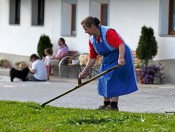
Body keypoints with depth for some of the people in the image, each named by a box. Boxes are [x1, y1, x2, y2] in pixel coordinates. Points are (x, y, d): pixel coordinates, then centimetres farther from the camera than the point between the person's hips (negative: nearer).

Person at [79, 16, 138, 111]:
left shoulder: (108, 32, -25)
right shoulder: (92, 40, 0)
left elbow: (121, 44, -37)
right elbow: (92, 58, 6)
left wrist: (121, 58, -50)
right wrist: (85, 71, 1)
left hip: (121, 56, -9)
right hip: (107, 59, 9)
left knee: (113, 80, -12)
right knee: (104, 79, 6)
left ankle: (114, 106, -8)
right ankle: (106, 104, 15)